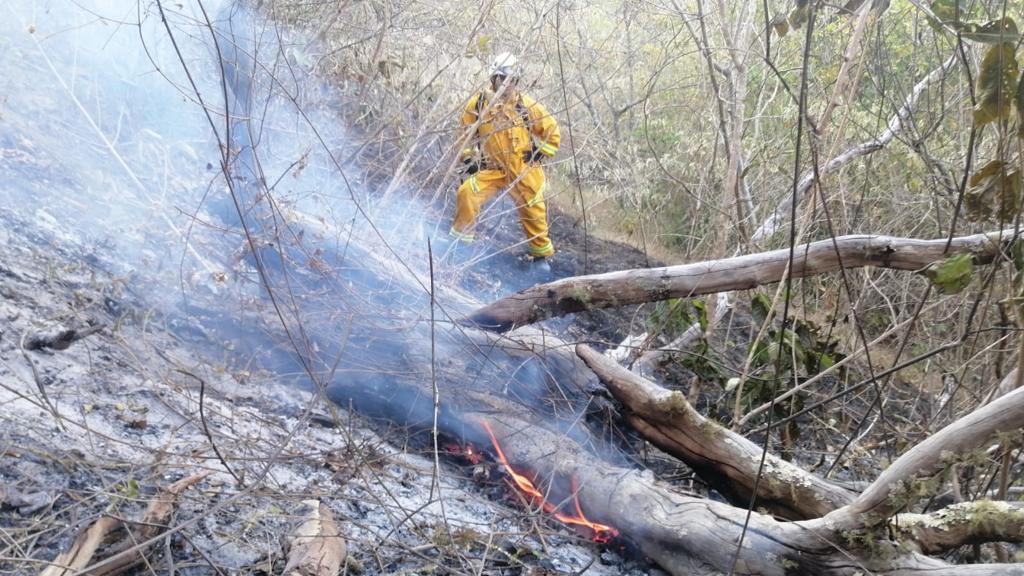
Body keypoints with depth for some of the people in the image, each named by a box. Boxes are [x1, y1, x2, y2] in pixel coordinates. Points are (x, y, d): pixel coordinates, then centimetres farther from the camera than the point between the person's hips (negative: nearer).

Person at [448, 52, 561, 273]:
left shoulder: (527, 106, -2)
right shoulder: (478, 104, -1)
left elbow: (552, 132, 8)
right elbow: (467, 133, 14)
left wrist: (540, 152, -2)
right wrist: (468, 155, 5)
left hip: (523, 171, 0)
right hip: (492, 169, 0)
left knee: (533, 213, 6)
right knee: (466, 194, -21)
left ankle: (540, 255, 28)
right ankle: (459, 239, -5)